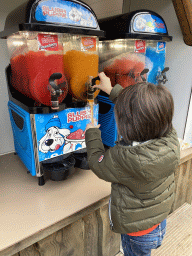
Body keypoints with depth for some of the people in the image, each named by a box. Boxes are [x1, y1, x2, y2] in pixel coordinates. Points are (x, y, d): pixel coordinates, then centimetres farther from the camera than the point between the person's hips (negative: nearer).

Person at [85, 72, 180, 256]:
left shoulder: (126, 159, -40)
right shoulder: (171, 137, -20)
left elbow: (97, 162, -18)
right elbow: (144, 112, -4)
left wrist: (92, 133, -1)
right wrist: (112, 90, 7)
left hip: (138, 231, -5)